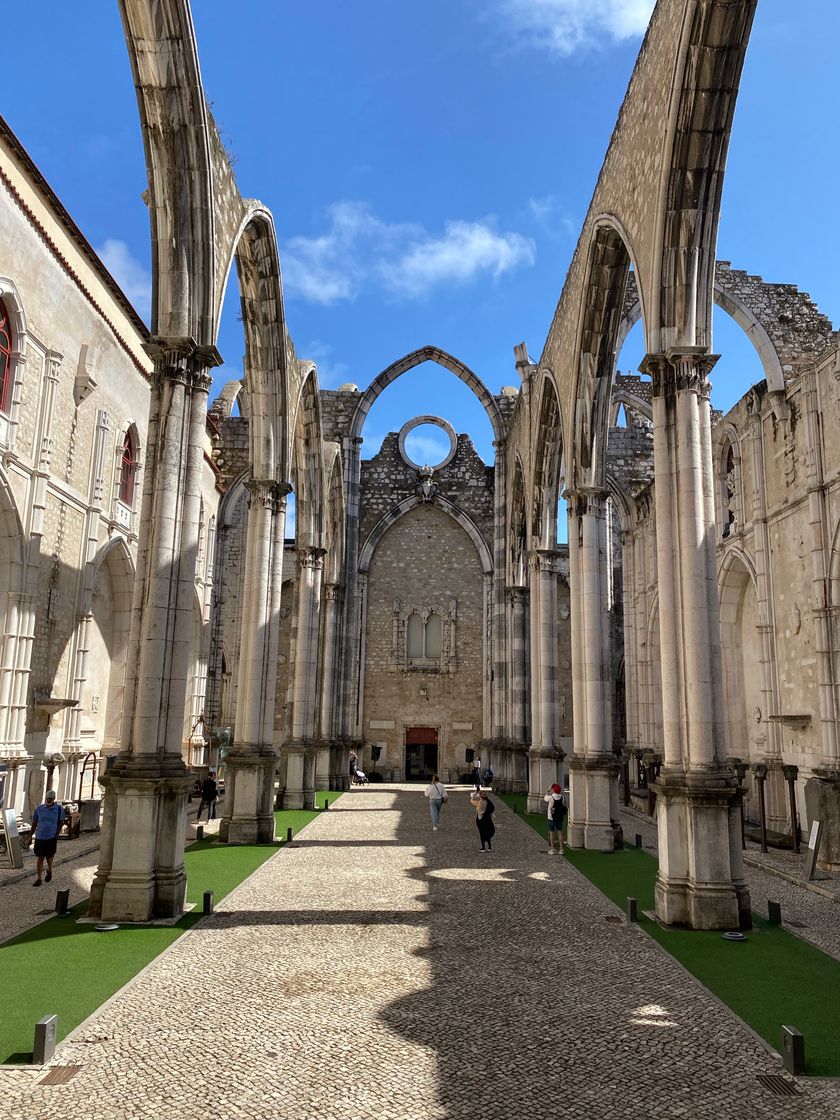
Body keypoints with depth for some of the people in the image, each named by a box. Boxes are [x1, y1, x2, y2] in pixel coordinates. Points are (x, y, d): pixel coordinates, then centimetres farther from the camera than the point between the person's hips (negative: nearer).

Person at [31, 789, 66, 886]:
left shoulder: (59, 809, -4)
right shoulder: (39, 808, 0)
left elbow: (61, 822, 6)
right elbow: (34, 823, 9)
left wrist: (57, 834, -4)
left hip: (52, 837, -1)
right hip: (40, 837, 1)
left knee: (49, 857, 6)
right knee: (40, 858, 4)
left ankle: (49, 871, 37)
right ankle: (38, 879, 14)